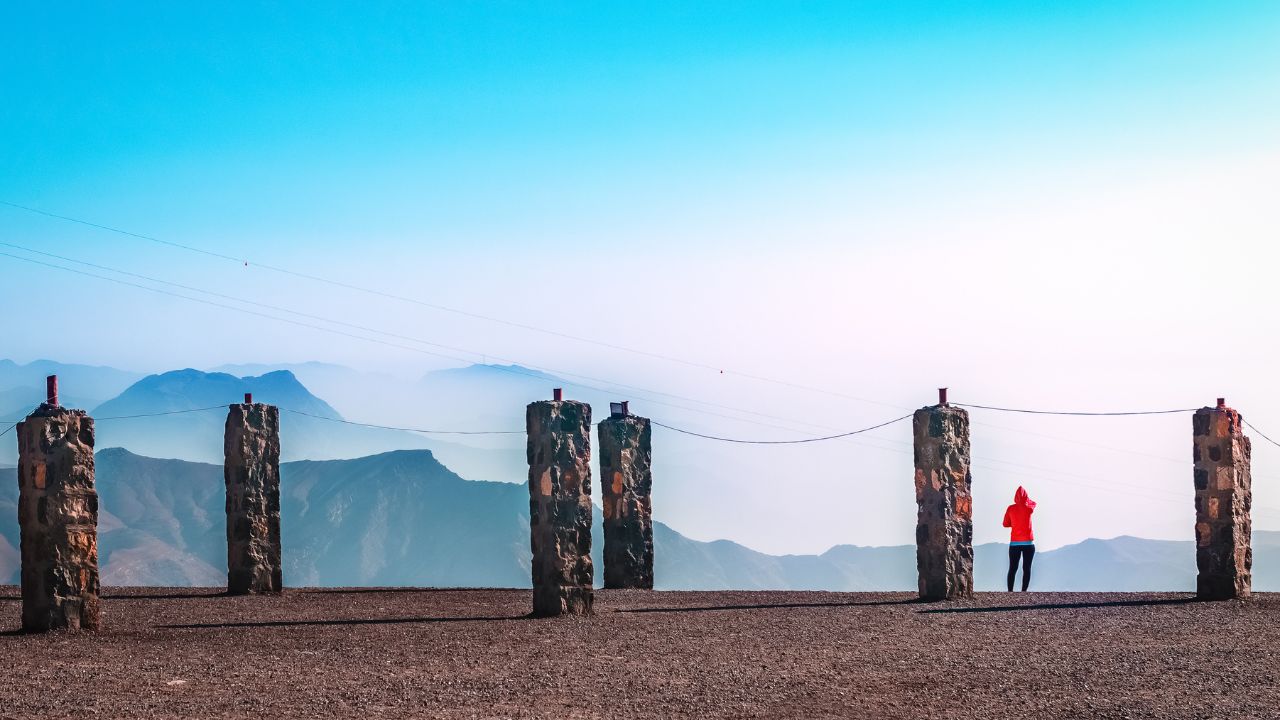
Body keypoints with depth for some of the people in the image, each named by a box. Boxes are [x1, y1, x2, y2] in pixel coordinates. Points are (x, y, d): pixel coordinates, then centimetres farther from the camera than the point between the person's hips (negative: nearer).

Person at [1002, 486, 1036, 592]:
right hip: (1028, 543, -1)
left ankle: (1010, 591, 0)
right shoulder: (1029, 507, -4)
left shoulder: (1011, 508, -2)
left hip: (1014, 543, 1)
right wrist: (1024, 498, 26)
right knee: (1027, 568, 1)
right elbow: (1033, 503, 20)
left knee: (1013, 568, 5)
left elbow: (1005, 524, 7)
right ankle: (1024, 591, -5)